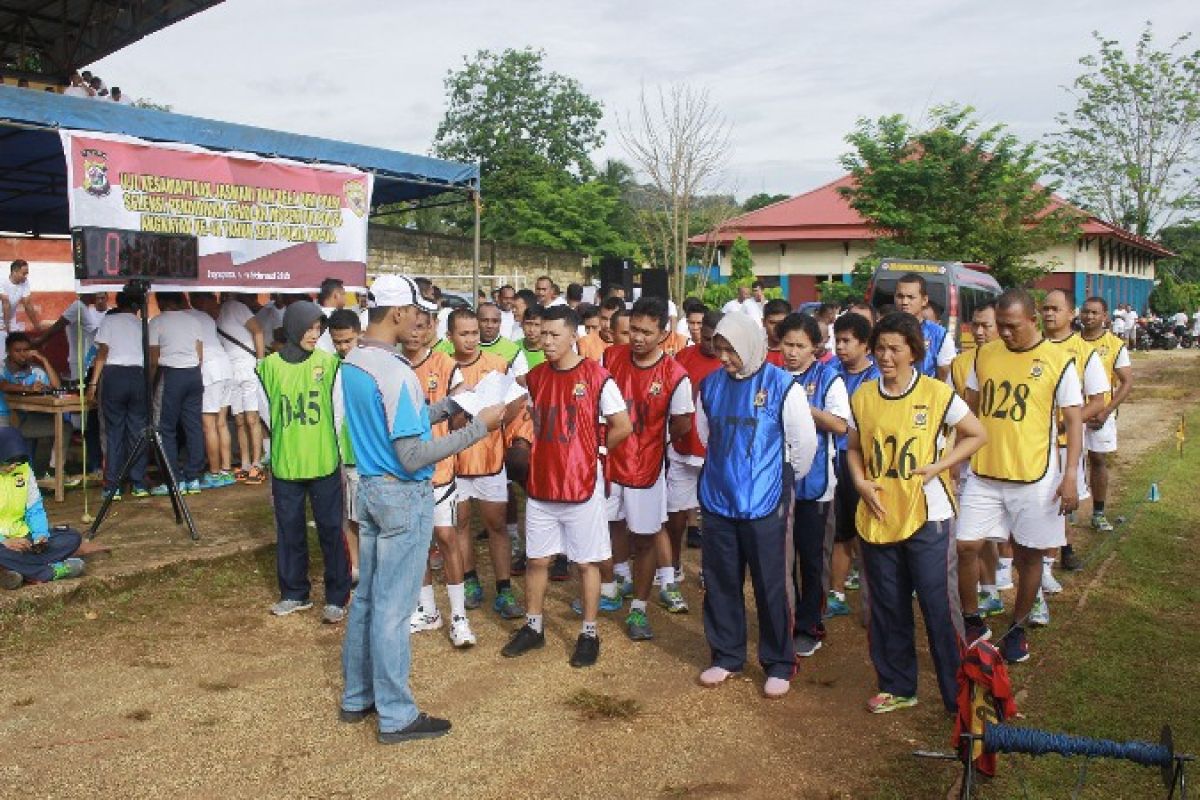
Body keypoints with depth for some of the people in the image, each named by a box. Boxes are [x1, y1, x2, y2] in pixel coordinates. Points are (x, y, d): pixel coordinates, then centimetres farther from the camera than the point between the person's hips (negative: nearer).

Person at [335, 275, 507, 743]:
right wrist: (478, 427, -22)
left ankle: (356, 697, 31)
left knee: (367, 597, 18)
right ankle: (396, 716, 13)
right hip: (404, 498, -9)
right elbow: (412, 457, -25)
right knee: (393, 608, 0)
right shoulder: (396, 373, -23)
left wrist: (443, 406, 12)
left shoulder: (349, 366, 6)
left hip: (369, 489, 9)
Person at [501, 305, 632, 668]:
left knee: (587, 562, 7)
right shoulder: (535, 377, 4)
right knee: (536, 559, 13)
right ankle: (533, 628, 29)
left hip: (582, 486, -4)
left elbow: (623, 426, -6)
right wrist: (542, 450, 5)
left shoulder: (596, 377, -12)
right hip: (541, 485, 5)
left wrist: (593, 449, 1)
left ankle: (589, 634, 20)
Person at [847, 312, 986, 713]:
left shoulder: (936, 393, -7)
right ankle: (896, 687, 28)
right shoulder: (863, 397, 3)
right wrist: (861, 482, -5)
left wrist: (937, 467, -10)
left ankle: (958, 694, 14)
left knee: (939, 607, 0)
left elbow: (976, 435, 2)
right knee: (887, 608, 13)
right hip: (876, 517, 4)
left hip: (926, 517, -3)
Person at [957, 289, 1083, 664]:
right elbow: (967, 408, 14)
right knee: (966, 546, -1)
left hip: (1034, 476, -3)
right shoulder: (985, 355, 5)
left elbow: (1073, 421, -5)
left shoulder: (1059, 361, -5)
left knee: (1028, 555, 9)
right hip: (983, 473, 3)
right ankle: (972, 623, 19)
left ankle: (1018, 628, 28)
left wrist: (1070, 476, -12)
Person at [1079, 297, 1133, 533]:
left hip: (1100, 414, -1)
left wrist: (1105, 412, -14)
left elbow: (1127, 383, -5)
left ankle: (1098, 513, 18)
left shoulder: (1115, 345, -4)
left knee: (1098, 460, 8)